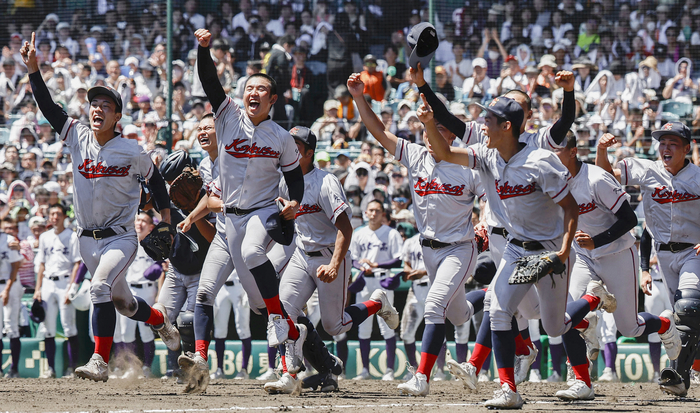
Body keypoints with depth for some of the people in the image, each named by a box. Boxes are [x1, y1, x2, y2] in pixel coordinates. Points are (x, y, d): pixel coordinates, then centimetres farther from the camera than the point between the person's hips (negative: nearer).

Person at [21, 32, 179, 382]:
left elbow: (154, 179, 7)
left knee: (99, 287, -28)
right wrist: (33, 70, -15)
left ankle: (99, 362, -29)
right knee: (123, 303, 17)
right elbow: (47, 106, -5)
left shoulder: (131, 152, -8)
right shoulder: (78, 137, 0)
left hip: (121, 237, -5)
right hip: (88, 239, 5)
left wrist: (165, 215, 3)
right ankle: (158, 318, 50)